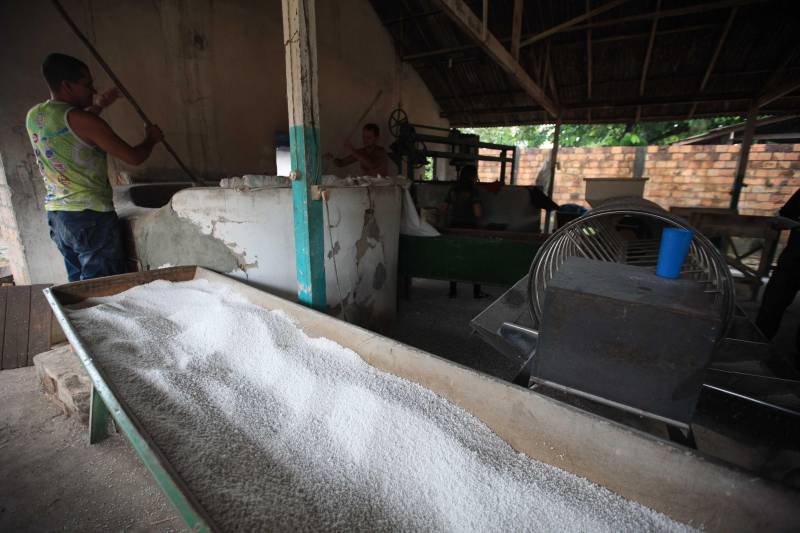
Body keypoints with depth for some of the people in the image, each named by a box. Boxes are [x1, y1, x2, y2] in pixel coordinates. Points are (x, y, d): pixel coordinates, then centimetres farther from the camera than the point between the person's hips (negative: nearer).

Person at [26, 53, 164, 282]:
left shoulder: (33, 116, 10)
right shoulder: (80, 119, -14)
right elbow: (134, 157, -13)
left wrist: (97, 107, 25)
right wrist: (151, 138, 7)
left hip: (55, 215, 8)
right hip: (91, 216, -8)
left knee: (78, 283, 18)